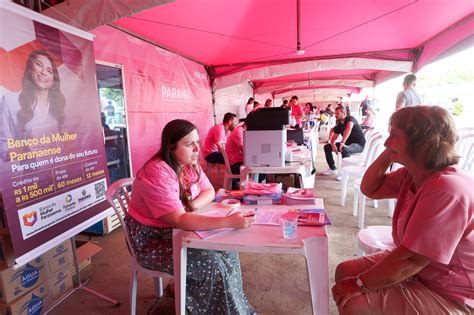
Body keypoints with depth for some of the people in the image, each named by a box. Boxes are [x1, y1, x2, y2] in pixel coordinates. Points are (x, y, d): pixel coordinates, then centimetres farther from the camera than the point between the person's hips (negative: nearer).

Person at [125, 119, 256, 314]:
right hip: (151, 239, -7)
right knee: (212, 262, -18)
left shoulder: (190, 164, -3)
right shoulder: (157, 174, -29)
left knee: (226, 249, -7)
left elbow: (209, 192, 4)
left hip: (178, 231, 7)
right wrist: (229, 222, -40)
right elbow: (180, 220, -35)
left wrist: (193, 205, -19)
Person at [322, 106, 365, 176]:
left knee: (344, 149, -40)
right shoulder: (339, 125, 6)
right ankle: (332, 169, 9)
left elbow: (348, 129, -38)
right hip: (347, 144, 8)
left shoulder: (350, 119, -15)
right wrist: (333, 145, -19)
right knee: (327, 147, 3)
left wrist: (342, 142, -45)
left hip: (358, 145, -8)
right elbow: (333, 139, 4)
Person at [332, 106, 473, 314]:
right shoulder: (412, 174, -3)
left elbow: (410, 261, -32)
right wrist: (388, 154, -6)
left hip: (447, 296, -8)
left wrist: (359, 284, -21)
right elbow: (369, 189, 8)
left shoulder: (447, 190, -32)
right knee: (345, 271, 4)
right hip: (417, 266, 8)